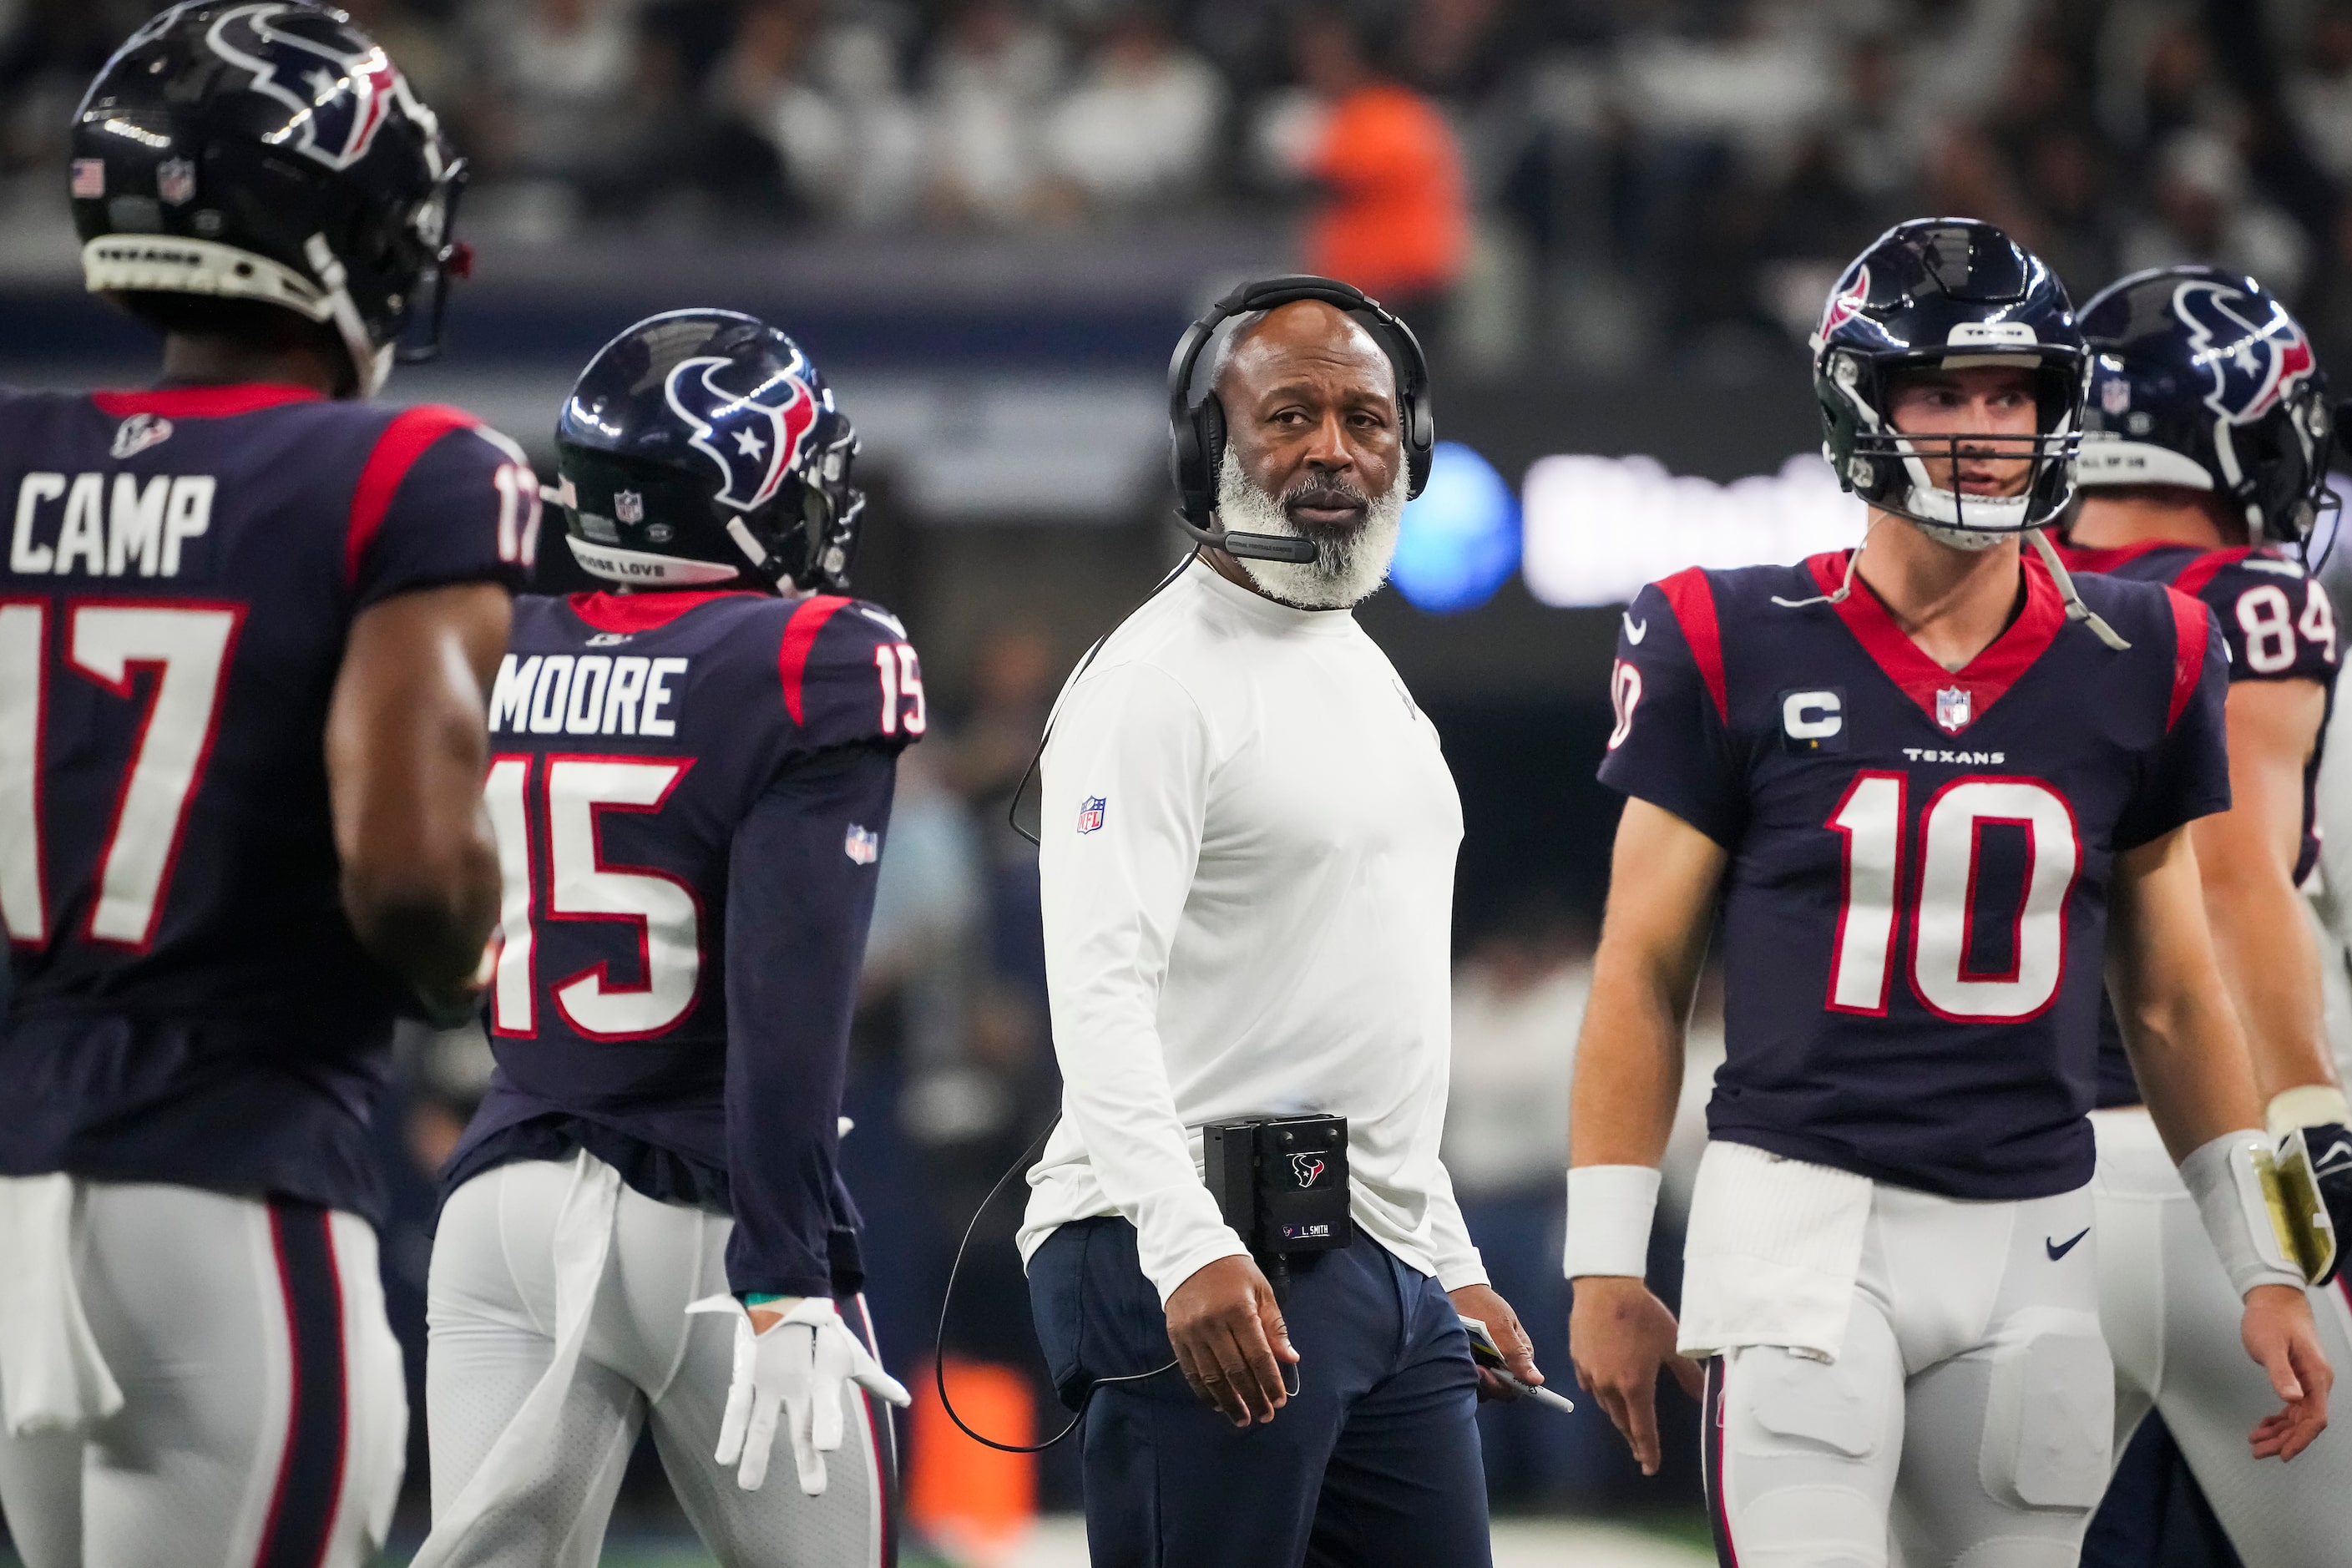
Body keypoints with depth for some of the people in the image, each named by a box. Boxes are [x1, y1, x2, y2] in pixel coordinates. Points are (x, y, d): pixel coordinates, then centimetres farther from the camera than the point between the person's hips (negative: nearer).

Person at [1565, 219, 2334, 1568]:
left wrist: (2263, 1268, 12)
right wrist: (1607, 1267, 1)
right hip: (1804, 1215, -3)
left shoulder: (2134, 666, 7)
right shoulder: (1739, 652, -2)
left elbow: (2172, 997, 15)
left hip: (2029, 1243, 3)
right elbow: (1645, 977, 3)